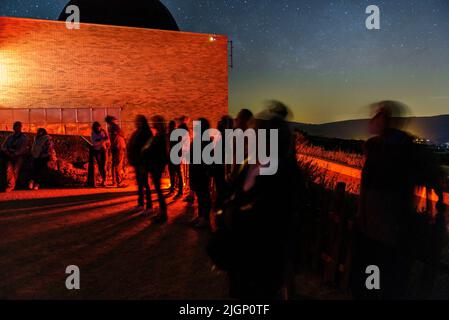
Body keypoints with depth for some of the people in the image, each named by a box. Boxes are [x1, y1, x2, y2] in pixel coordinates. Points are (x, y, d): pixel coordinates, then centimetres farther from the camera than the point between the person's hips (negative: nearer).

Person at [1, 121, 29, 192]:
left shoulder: (24, 137, 5)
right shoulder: (10, 137, 18)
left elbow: (22, 149, -6)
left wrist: (14, 154, -16)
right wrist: (6, 151, -8)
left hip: (19, 157, -3)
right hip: (10, 156, 3)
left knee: (16, 172, -11)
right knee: (9, 170, -15)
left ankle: (11, 187, -5)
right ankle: (10, 186, -19)